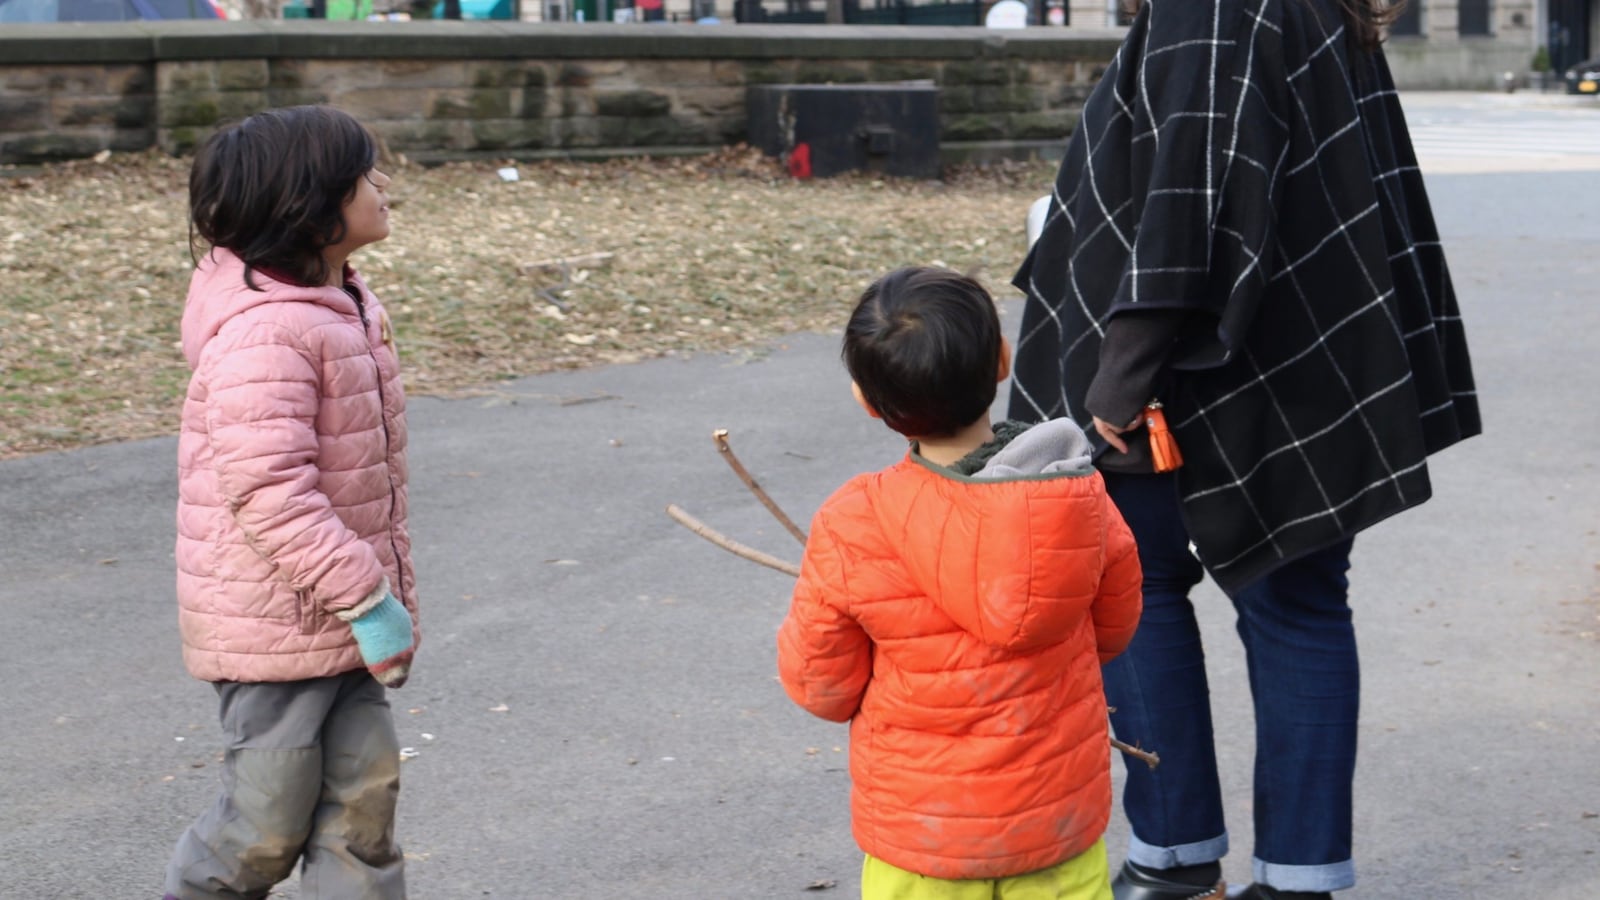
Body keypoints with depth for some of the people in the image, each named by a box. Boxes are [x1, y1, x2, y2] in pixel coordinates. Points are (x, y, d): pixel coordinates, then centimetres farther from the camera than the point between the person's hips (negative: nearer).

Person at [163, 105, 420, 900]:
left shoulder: (343, 304, 8)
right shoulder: (265, 334, -25)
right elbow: (268, 492, -30)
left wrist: (382, 586, 22)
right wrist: (365, 596, -26)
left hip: (339, 613, 9)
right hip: (274, 621, -9)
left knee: (365, 789, 12)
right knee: (269, 823, 4)